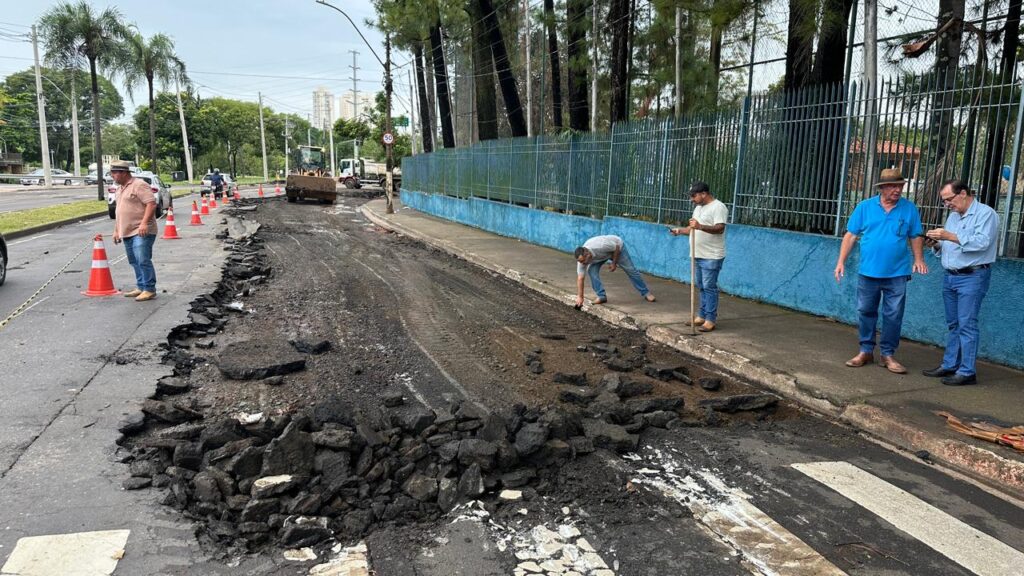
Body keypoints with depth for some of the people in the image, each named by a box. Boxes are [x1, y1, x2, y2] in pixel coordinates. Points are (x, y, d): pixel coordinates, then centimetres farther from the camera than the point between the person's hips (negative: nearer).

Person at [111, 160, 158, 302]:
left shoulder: (139, 185, -9)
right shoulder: (120, 188, 20)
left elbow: (152, 203, -18)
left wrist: (144, 222, -26)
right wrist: (116, 230, 24)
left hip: (141, 232, -9)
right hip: (127, 232, 9)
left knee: (143, 260, -12)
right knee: (134, 262, 12)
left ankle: (150, 290, -7)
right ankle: (141, 287, 20)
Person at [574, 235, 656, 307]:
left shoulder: (600, 246, -45)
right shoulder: (582, 258, -29)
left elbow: (617, 247, -26)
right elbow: (580, 278, -27)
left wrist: (614, 263, -20)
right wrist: (580, 297, -30)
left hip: (617, 247, -4)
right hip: (601, 255, 4)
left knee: (630, 270, 0)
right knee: (592, 271, -18)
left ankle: (646, 293, 16)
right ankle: (601, 296, -7)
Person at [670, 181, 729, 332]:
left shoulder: (718, 207, -14)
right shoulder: (698, 207, 16)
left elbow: (720, 229, -25)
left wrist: (700, 226, -37)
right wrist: (680, 230, 8)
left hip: (712, 257, -9)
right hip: (699, 255, 9)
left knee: (709, 287, -6)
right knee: (701, 287, 14)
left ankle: (710, 320, -1)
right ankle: (702, 316, 22)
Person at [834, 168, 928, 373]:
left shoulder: (909, 209, 2)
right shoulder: (865, 207, 1)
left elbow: (916, 237, 8)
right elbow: (851, 235, 2)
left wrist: (919, 259, -7)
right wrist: (841, 261, -4)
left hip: (897, 274, 0)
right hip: (868, 272, 0)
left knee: (893, 316, 3)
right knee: (866, 312, 8)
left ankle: (888, 354, 15)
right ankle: (866, 351, 21)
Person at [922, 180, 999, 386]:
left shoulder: (985, 214, -7)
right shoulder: (953, 216, 16)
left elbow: (982, 242, -21)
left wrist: (950, 236, -23)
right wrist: (937, 245, -2)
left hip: (972, 277, -8)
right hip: (950, 276, 8)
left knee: (966, 324, -8)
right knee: (953, 324, 12)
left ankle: (967, 372, -4)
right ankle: (949, 365, 19)